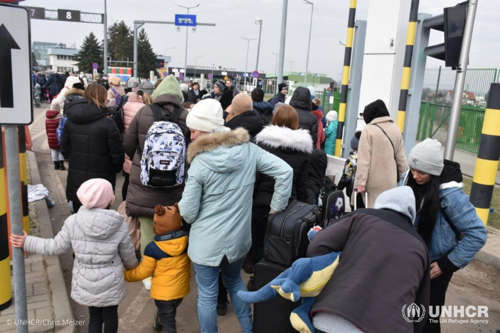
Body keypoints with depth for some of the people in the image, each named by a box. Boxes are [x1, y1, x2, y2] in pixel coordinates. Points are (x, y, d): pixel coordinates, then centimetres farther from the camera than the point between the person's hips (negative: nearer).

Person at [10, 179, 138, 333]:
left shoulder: (73, 222, -16)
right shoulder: (120, 226, -17)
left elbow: (57, 247, -6)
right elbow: (128, 255, -4)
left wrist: (27, 242, 7)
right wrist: (133, 266, 20)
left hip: (85, 283, 2)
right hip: (110, 283, -1)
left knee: (94, 316, 23)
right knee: (110, 315, 22)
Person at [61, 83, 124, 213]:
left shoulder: (70, 121, 1)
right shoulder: (107, 124, -17)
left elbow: (64, 149, 9)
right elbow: (117, 153, -12)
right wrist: (116, 168, 8)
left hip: (75, 182, 5)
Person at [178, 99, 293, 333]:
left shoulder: (200, 162, -18)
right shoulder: (248, 149, -8)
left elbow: (188, 212, -14)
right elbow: (285, 171, -10)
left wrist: (183, 209, 9)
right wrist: (277, 208, -1)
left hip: (207, 241, -4)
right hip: (238, 237, 5)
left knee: (207, 295, 14)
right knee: (235, 283, 29)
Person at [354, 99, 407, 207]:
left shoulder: (369, 130, -8)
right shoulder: (396, 129, 7)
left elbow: (364, 159, -13)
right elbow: (401, 157, 8)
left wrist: (361, 181, -13)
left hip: (373, 182, -4)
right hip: (390, 181, 5)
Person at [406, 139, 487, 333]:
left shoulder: (450, 194, -25)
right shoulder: (417, 184, -5)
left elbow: (477, 234, -22)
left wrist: (448, 264, -18)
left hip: (434, 266, -6)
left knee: (427, 317, 8)